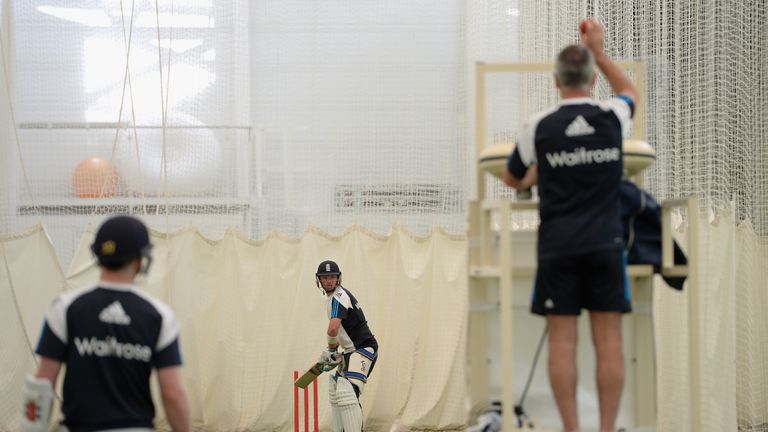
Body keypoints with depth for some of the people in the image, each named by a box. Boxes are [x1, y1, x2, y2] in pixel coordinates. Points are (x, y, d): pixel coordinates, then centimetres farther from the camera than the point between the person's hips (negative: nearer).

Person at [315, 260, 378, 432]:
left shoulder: (339, 296, -17)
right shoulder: (331, 297, 15)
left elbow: (333, 329, -30)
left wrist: (331, 349, -11)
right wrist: (331, 352, 13)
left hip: (364, 348, -11)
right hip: (351, 351, 11)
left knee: (347, 392, -25)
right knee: (335, 390, 18)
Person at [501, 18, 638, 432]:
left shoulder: (539, 126, -3)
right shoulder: (613, 117, -2)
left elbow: (511, 179, 12)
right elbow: (631, 91, 25)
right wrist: (599, 51, 26)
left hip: (557, 246, -1)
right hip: (605, 243, 1)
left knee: (562, 340, 1)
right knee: (608, 340, 2)